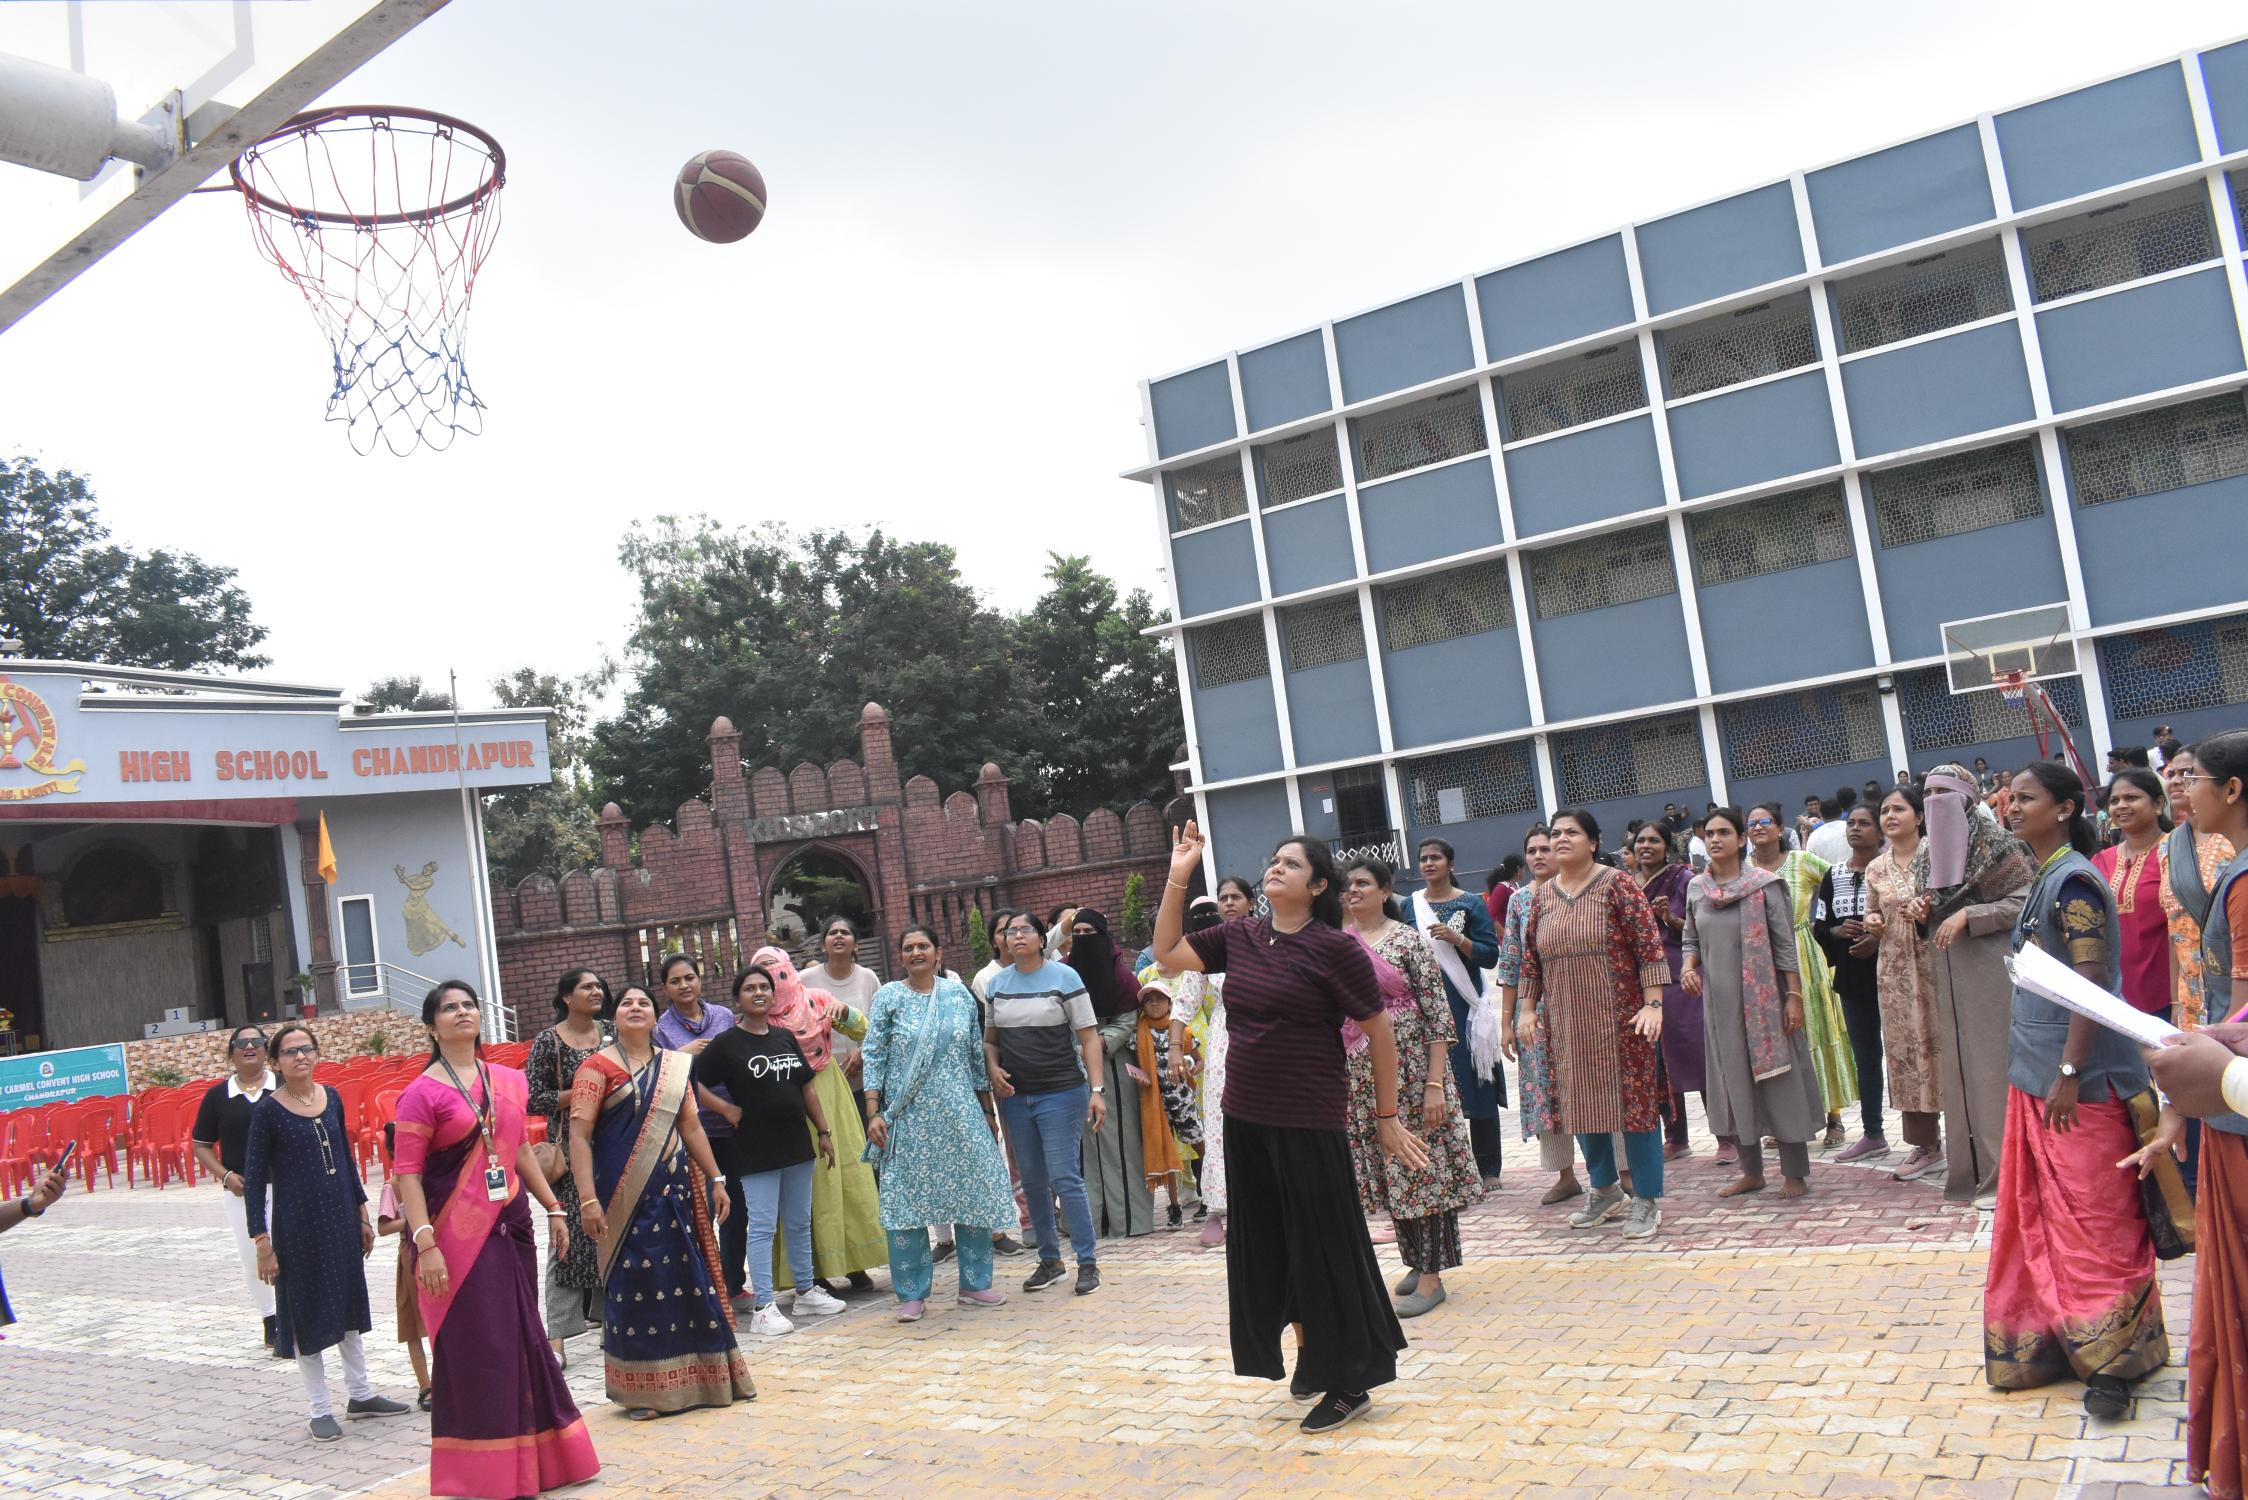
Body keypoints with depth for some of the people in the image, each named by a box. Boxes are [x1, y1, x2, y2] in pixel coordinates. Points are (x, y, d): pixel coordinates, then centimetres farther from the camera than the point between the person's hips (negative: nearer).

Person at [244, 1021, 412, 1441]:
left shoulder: (331, 1097, 4)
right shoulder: (267, 1110, -11)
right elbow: (254, 1180, -9)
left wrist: (362, 1213, 14)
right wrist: (262, 1242, -12)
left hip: (340, 1217, 5)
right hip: (297, 1222, -5)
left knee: (347, 1304, 14)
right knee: (308, 1312, 4)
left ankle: (360, 1394, 27)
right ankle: (320, 1410, 16)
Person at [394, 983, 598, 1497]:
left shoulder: (509, 1082, 9)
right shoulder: (423, 1093, -8)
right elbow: (407, 1172, -12)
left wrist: (553, 1208, 17)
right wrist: (425, 1244, -19)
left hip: (510, 1226, 6)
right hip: (457, 1235, -5)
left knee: (521, 1339, 12)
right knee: (473, 1348, 0)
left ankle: (532, 1457, 26)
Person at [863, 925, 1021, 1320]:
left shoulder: (959, 995, 7)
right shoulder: (888, 998, 1)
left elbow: (977, 1055, 12)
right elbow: (874, 1057, -1)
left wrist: (987, 1111, 12)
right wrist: (874, 1113, -9)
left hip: (960, 1114, 2)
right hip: (908, 1118, -2)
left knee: (974, 1195, 4)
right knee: (906, 1201, -1)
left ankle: (974, 1284, 18)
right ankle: (912, 1294, 10)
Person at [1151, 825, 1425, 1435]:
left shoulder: (1335, 948, -12)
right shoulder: (1239, 936, 4)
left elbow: (1379, 1032, -8)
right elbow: (1166, 952, 12)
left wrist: (1387, 1117, -5)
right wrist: (1177, 878, 2)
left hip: (1310, 1122, -6)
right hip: (1245, 1118, 6)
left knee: (1324, 1248, 2)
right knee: (1271, 1245, 16)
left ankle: (1349, 1384, 15)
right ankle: (1311, 1351, 35)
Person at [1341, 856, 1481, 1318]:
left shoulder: (1408, 940, -6)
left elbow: (1438, 1015, -9)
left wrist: (1435, 1084, -15)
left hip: (1410, 1067, -5)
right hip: (1360, 1074, 5)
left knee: (1423, 1166, -2)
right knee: (1387, 1169, 11)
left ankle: (1432, 1276, 6)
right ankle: (1416, 1261, 25)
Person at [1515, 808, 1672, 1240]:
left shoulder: (1618, 886, -6)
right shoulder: (1543, 896, 9)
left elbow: (1649, 946, -10)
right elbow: (1530, 958, 13)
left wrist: (1653, 1003, -17)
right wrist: (1527, 1008, 8)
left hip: (1620, 1017, -5)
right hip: (1566, 1022, 5)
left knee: (1635, 1099, 0)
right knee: (1579, 1102, 10)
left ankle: (1647, 1199, 11)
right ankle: (1605, 1190, 27)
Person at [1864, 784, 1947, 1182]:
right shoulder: (1875, 869, 10)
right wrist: (1872, 922, -1)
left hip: (1935, 962, -4)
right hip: (1896, 969, 4)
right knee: (1906, 1050, 6)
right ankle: (1926, 1144, 16)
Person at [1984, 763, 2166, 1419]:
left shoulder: (2074, 881, -15)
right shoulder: (2043, 879, 12)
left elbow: (2092, 983, -20)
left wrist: (2069, 1072, -22)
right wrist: (2037, 1067, 18)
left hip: (2078, 1078, -9)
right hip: (2038, 1074, 9)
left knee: (2093, 1218, -1)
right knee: (2044, 1217, 14)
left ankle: (2113, 1358, 8)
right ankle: (2058, 1342, 23)